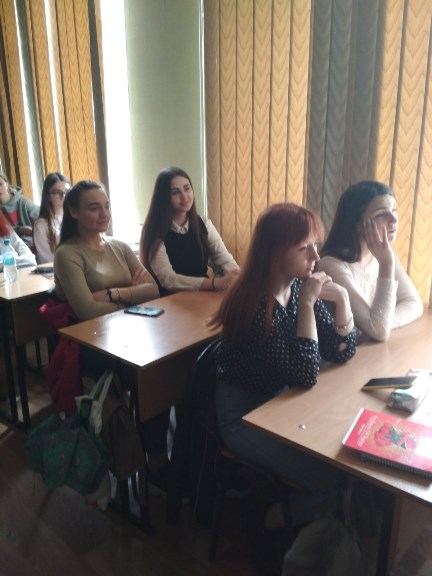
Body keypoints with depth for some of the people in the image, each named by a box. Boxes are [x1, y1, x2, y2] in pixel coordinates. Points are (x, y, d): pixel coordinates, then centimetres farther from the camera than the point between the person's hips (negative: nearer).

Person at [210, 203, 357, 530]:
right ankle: (282, 521, 19)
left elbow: (342, 353, -1)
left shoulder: (298, 287, -5)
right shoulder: (254, 304, -28)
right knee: (331, 477, -12)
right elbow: (306, 375, -29)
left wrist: (342, 298, -16)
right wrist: (307, 303, -29)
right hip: (245, 415, -7)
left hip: (280, 401, 8)